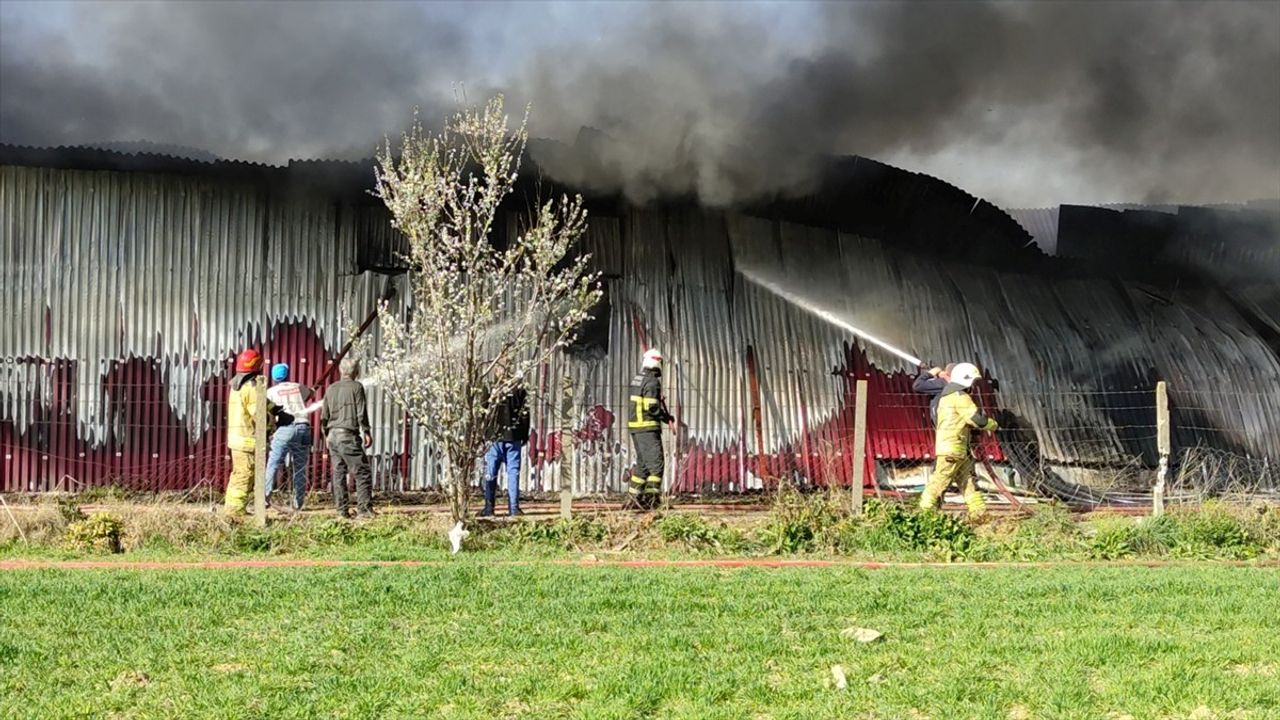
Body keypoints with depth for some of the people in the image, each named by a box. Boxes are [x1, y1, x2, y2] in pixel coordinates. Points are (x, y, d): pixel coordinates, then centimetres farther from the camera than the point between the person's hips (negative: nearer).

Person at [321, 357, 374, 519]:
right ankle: (364, 509, -12)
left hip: (333, 435, 6)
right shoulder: (356, 387, -4)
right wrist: (367, 432, -1)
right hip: (349, 435, -6)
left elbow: (324, 416, 17)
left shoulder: (331, 389, 12)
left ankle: (342, 510, 7)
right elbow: (361, 413, -8)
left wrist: (326, 434, 27)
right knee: (362, 472, -5)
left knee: (339, 472, 8)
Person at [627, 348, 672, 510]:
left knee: (643, 463, 16)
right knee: (655, 463, -7)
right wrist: (666, 417, -6)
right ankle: (652, 496, -13)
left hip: (635, 426, 9)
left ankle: (634, 496, 18)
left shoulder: (636, 379, 12)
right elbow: (652, 407, -20)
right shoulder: (652, 381, -14)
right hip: (648, 427, -9)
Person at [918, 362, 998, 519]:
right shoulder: (960, 397, -13)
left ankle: (978, 511, 10)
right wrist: (993, 425, 1)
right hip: (952, 448, -10)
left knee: (967, 478, 10)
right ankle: (926, 510, -3)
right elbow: (978, 419, -16)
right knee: (941, 479, -6)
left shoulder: (947, 395, 18)